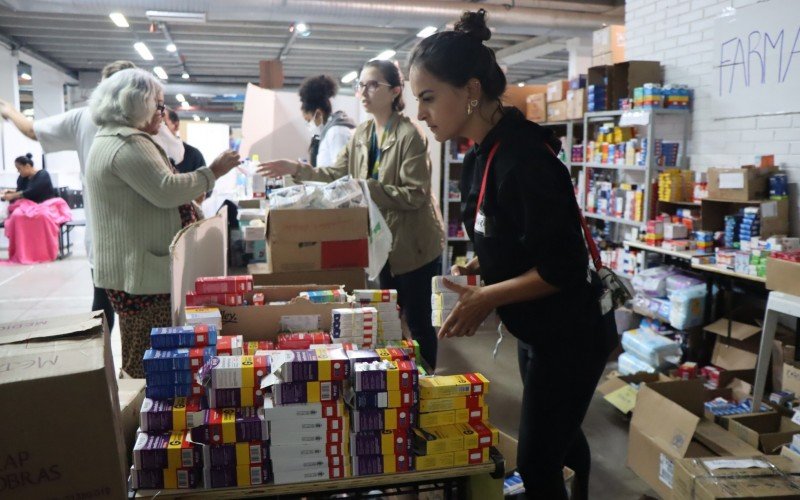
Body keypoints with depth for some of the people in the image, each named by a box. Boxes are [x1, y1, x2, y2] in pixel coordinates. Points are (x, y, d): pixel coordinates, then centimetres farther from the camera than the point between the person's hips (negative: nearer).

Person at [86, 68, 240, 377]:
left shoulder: (113, 138, 21)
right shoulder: (128, 143, -15)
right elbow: (166, 190, -23)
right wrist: (213, 172, -13)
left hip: (133, 267, 11)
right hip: (141, 271, -11)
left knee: (140, 358, 16)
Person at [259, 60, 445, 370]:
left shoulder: (410, 135, -17)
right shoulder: (361, 134, 8)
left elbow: (416, 194, -21)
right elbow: (337, 174, 8)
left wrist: (368, 188, -29)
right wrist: (296, 169, -5)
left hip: (413, 244, -7)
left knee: (418, 321, 4)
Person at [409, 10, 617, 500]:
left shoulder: (522, 156, -27)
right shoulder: (482, 156, 1)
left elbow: (564, 267, -26)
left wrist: (487, 298, -26)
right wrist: (477, 269, -1)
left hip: (569, 338, -9)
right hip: (536, 333, 9)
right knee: (557, 434, 28)